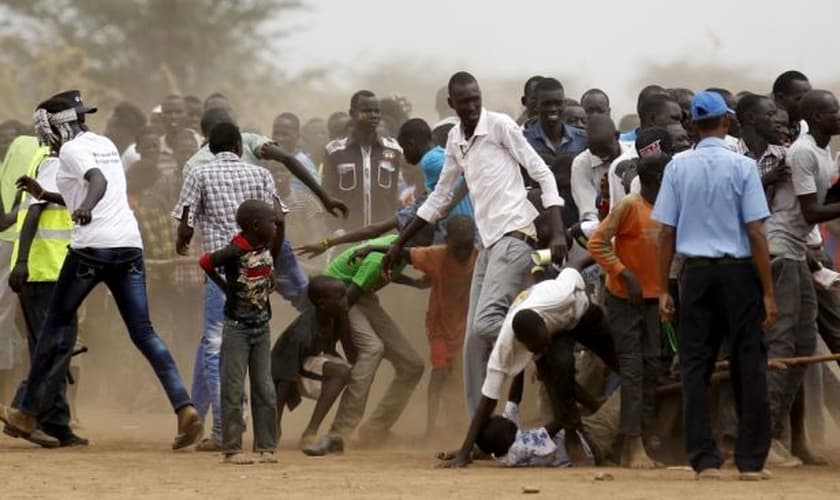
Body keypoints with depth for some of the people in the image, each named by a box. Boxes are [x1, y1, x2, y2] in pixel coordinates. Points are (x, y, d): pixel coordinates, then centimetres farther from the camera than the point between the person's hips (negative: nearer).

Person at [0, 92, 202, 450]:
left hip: (92, 246, -7)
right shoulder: (106, 145, 22)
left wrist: (85, 208, -43)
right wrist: (44, 195, 36)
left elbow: (98, 181, -23)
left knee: (58, 324, 8)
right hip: (130, 245, 7)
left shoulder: (71, 150, -3)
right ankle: (184, 407, -14)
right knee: (143, 333, 3)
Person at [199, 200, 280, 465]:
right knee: (234, 390, -2)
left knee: (265, 390, 7)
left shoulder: (266, 246, 2)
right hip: (237, 328, -6)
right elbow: (206, 262, -9)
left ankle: (266, 447, 11)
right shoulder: (235, 251, -18)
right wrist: (226, 288, -3)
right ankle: (231, 449, 2)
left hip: (262, 326, 6)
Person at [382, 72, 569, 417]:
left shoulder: (500, 126, -6)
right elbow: (439, 198, 26)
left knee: (485, 324, -23)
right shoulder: (455, 141, 16)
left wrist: (558, 233, -18)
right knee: (475, 342, 3)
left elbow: (543, 175, -8)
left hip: (514, 237, -8)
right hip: (488, 242, 8)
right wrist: (400, 244, 27)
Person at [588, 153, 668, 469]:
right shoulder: (629, 207, -13)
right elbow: (597, 242, -16)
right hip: (624, 299, -7)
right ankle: (633, 446, -9)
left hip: (653, 298, 7)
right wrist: (624, 274, -22)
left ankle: (637, 446, 8)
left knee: (651, 368, 4)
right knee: (632, 369, -8)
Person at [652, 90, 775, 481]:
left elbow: (666, 232, 1)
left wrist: (664, 289, 7)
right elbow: (755, 232, -9)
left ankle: (705, 459, 0)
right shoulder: (742, 166, -6)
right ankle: (751, 460, 4)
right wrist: (768, 292, -5)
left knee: (695, 365, 5)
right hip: (739, 272, -2)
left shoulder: (678, 167, 1)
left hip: (696, 273, 2)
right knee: (748, 366, 4)